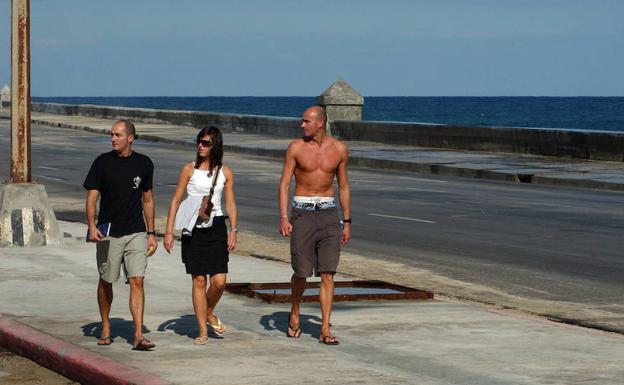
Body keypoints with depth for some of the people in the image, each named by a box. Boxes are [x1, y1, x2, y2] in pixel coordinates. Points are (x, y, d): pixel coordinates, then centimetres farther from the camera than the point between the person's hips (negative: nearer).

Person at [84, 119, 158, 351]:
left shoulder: (144, 164, 5)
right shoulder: (103, 162, -2)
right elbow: (92, 197, -4)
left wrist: (151, 233, 11)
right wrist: (92, 226, -19)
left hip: (136, 232, 1)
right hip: (108, 233, -1)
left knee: (137, 281, -10)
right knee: (106, 282, 9)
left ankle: (138, 336, -13)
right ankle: (105, 328, 29)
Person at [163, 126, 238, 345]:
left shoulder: (225, 172, 7)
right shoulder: (189, 169, 3)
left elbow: (230, 204, 11)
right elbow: (176, 201, 4)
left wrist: (233, 230, -1)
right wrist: (169, 232, -1)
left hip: (216, 228, 1)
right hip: (193, 229, -1)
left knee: (219, 281, -7)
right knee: (199, 280, -1)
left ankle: (209, 313, 23)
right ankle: (202, 331, 7)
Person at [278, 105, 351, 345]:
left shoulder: (339, 149, 4)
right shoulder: (296, 147, -1)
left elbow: (343, 186, 12)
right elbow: (284, 184, -1)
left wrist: (347, 222, 10)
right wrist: (283, 218, -12)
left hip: (328, 214, 1)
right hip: (302, 213, -1)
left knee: (327, 274, -5)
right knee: (301, 272, 0)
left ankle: (325, 330, -4)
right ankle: (294, 315, 28)